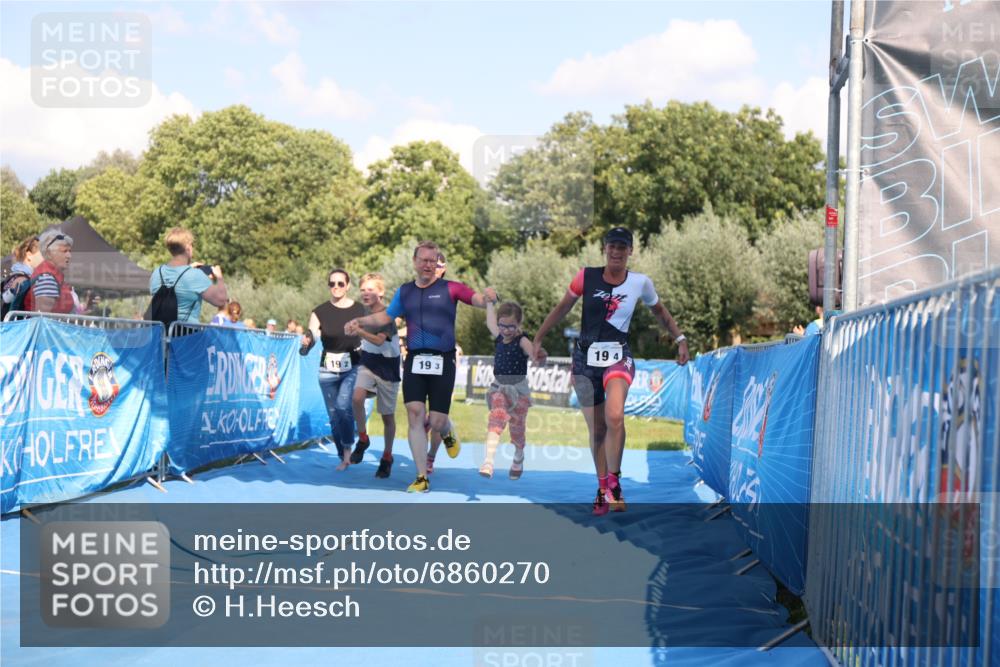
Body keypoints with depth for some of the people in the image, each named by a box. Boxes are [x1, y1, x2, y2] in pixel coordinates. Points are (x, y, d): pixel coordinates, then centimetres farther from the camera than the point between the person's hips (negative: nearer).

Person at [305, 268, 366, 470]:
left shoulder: (360, 310, -1)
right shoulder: (320, 312, 0)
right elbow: (311, 336, -10)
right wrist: (307, 341, -31)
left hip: (353, 368, -2)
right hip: (328, 369, 2)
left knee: (343, 406, -24)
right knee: (334, 416, 7)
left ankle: (348, 449, -6)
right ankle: (343, 458, 22)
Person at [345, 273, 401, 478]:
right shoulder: (365, 310, 3)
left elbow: (379, 340, -32)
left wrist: (359, 331, -42)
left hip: (387, 369, -4)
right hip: (368, 365, 4)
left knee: (387, 415, 4)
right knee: (357, 397, -24)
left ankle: (387, 457, 20)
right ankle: (362, 440, -4)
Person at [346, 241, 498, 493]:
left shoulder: (449, 288, 1)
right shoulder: (405, 291, 11)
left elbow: (478, 300, -10)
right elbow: (385, 317, 21)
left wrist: (487, 297, -33)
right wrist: (361, 321, 6)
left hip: (442, 361, -2)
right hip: (415, 361, 3)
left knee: (436, 421, -3)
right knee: (414, 414, -8)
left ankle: (448, 434, 38)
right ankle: (421, 478, 0)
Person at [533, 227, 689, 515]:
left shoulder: (640, 283, -1)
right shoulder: (586, 277, -2)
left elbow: (660, 311, 18)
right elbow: (562, 308, 10)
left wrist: (680, 338, 11)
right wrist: (538, 339, 13)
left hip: (618, 357, -2)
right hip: (585, 358, 2)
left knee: (614, 417, -27)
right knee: (596, 429, 7)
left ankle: (613, 481, -10)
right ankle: (603, 488, 26)